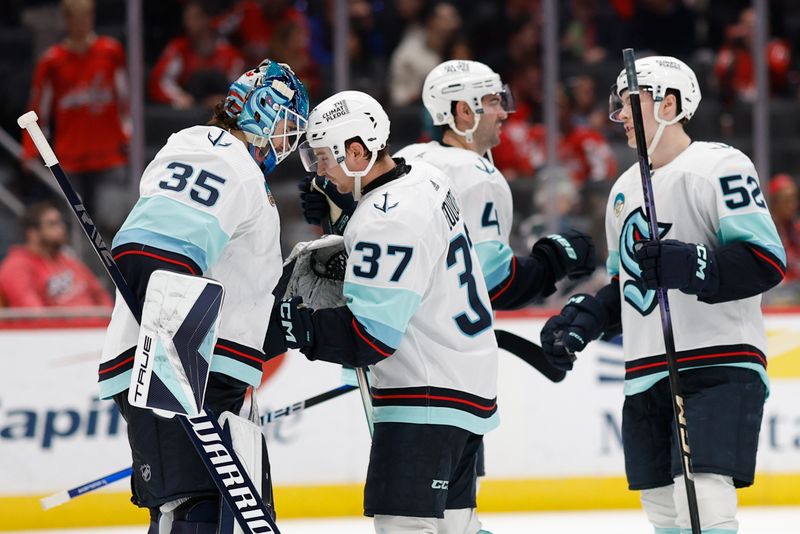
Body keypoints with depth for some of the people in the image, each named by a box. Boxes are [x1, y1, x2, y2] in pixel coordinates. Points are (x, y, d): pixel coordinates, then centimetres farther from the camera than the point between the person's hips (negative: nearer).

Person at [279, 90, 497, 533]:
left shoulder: (387, 222, -22)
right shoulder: (425, 179, 6)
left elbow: (369, 337, -23)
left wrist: (287, 321, -21)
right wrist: (343, 259, 10)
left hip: (427, 396, -10)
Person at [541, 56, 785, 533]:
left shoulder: (719, 166, -8)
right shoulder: (625, 190, 19)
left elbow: (766, 261, -16)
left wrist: (688, 265, -28)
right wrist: (582, 322, 12)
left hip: (718, 370, -9)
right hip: (647, 378, 9)